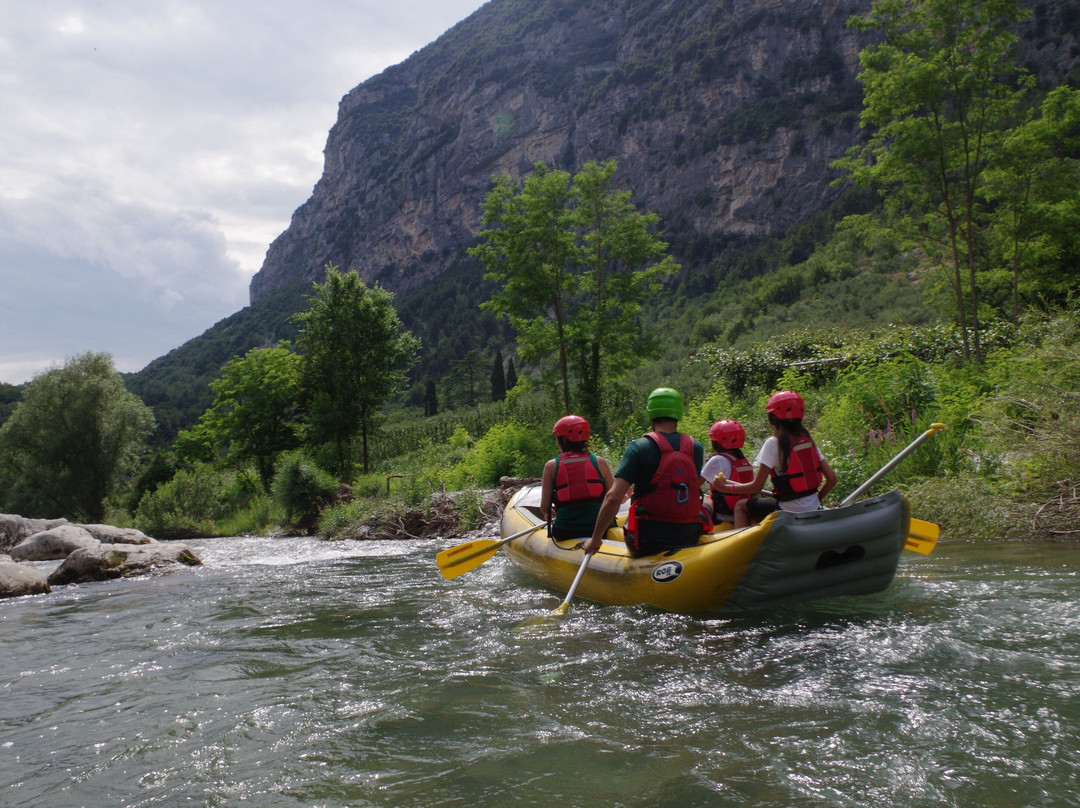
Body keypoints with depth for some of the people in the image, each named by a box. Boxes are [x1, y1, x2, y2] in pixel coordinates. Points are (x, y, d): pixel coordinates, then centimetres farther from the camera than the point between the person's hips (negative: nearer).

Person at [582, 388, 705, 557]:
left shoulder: (639, 447, -9)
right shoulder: (696, 448, 1)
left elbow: (613, 498, -17)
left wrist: (595, 540, -8)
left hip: (647, 541, -1)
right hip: (689, 539, 2)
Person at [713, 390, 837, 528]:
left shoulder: (773, 443, -13)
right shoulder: (808, 440, 5)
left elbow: (756, 486, -14)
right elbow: (832, 478, 3)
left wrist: (726, 488, -2)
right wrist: (817, 499, 17)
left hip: (790, 512, -7)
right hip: (814, 511, 7)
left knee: (741, 506, 15)